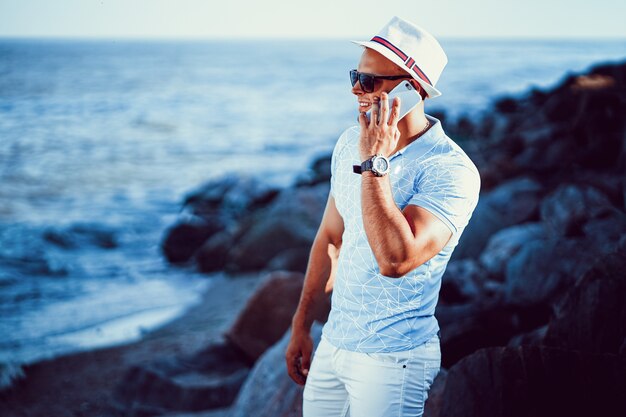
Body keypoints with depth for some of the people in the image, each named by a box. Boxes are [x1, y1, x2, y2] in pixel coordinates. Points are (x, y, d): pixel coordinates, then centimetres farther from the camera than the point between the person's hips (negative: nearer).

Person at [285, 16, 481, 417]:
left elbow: (395, 260, -32)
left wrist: (374, 162, -27)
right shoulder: (351, 142, 3)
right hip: (332, 344, 7)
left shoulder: (450, 170, -20)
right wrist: (301, 327, 16)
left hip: (392, 361, -6)